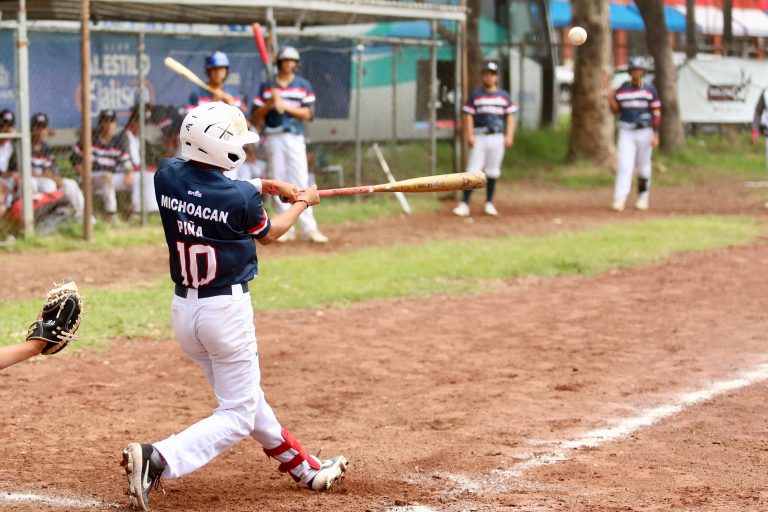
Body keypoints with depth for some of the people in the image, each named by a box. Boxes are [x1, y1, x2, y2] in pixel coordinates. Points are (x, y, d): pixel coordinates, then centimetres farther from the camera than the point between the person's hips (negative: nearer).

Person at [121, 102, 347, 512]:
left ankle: (303, 467, 38)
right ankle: (158, 460, -18)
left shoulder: (167, 176, -6)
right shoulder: (242, 198, -17)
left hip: (183, 309, 7)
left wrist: (261, 185, 23)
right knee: (237, 416, 3)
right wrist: (302, 203, 23)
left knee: (243, 396, 22)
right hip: (228, 310, -7)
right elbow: (268, 234, 6)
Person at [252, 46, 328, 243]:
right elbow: (256, 119, 5)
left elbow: (307, 114, -2)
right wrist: (270, 103, -12)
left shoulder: (303, 85, 7)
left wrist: (285, 106, -13)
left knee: (301, 182, -7)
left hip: (295, 138, -1)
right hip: (274, 137, 1)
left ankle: (309, 228, -10)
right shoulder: (267, 86, 8)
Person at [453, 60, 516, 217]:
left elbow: (510, 116, 7)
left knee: (493, 172, 7)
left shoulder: (504, 96, 8)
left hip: (497, 138, 2)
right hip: (479, 138, -2)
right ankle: (464, 203, -8)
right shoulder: (475, 95, 3)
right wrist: (469, 135, -12)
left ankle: (489, 204, 17)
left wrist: (509, 136, -4)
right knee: (473, 170, -8)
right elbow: (469, 116, -1)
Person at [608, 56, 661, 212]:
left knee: (643, 167, 7)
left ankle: (643, 197, 21)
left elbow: (656, 114, 0)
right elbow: (616, 110, 9)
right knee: (624, 166, -10)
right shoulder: (621, 90, 4)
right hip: (626, 132, 0)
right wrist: (611, 100, -10)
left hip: (644, 132, 0)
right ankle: (619, 199, -14)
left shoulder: (650, 90, 0)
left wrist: (656, 135, -6)